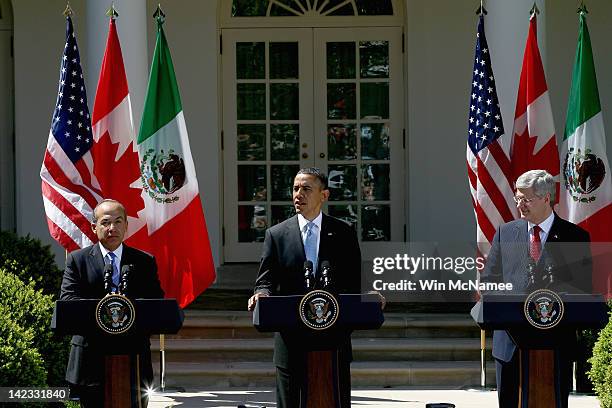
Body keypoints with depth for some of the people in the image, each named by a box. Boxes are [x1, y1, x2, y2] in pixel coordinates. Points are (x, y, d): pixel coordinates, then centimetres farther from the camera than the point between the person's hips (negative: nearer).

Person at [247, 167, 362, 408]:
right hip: (291, 338, 0)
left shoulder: (343, 233, 6)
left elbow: (353, 286, 6)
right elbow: (265, 282, 3)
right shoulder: (276, 235, 6)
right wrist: (261, 296, -20)